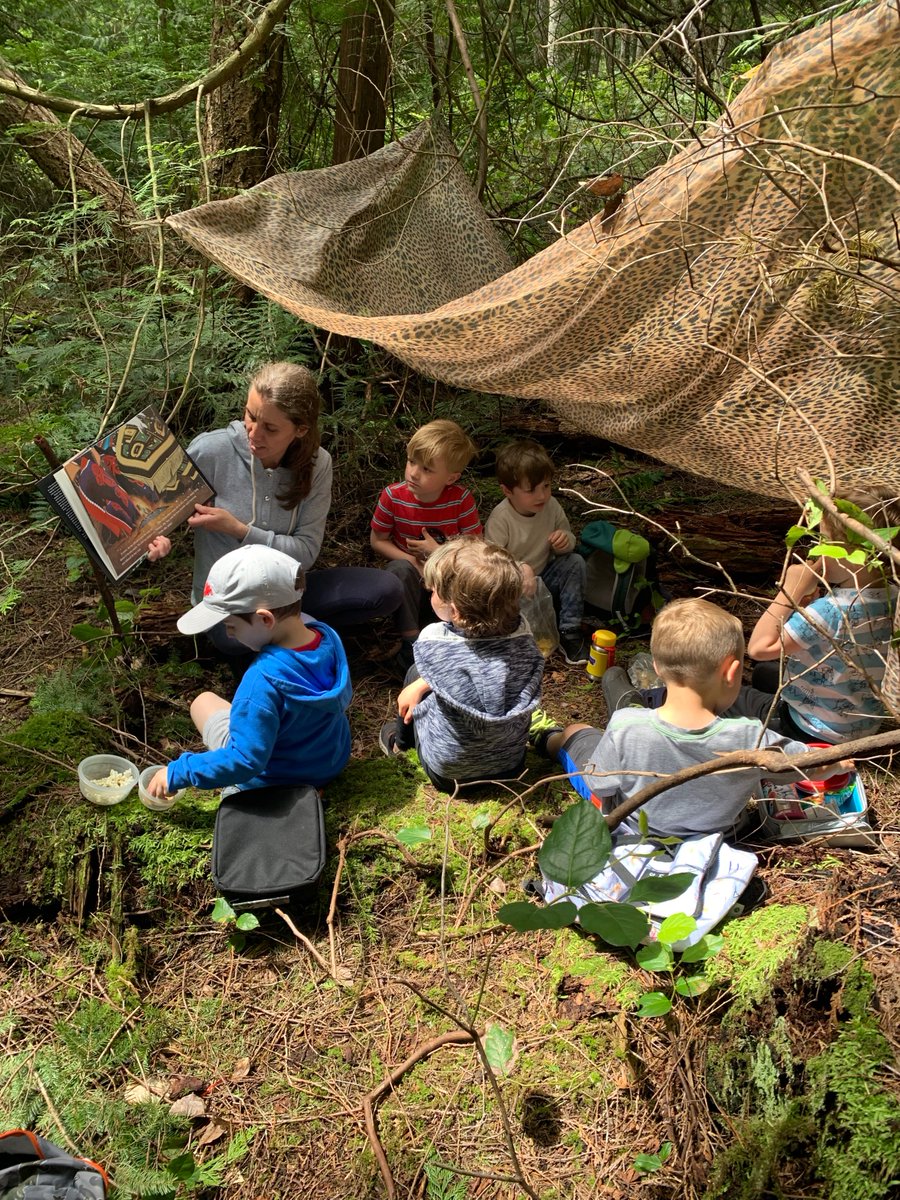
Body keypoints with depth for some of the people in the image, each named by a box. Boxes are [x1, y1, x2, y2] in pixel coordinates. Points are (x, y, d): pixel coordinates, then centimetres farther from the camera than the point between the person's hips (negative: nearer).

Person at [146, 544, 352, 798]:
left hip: (273, 780, -5)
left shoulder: (263, 679, -38)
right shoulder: (328, 637, -17)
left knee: (204, 701, 15)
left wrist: (177, 773, -23)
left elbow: (245, 762, -33)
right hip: (335, 760, 5)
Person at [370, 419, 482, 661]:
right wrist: (413, 563, -17)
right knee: (399, 569, -34)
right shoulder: (392, 496, -16)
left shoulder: (461, 499, -17)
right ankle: (411, 640, -23)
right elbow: (378, 541, -5)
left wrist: (438, 552, -22)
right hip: (412, 577, 0)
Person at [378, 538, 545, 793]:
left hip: (448, 772, -3)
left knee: (415, 672, 19)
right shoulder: (522, 633, -18)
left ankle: (401, 740, 43)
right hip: (511, 765, 4)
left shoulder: (435, 640, -28)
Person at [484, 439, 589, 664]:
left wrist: (565, 540, -19)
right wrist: (520, 568, -45)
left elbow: (569, 542, 7)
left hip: (543, 576, 5)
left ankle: (570, 631, -14)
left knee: (575, 562, -17)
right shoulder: (500, 518, -23)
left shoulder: (552, 506, -8)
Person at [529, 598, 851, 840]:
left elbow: (601, 791, -21)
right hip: (710, 835, 2)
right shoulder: (751, 739, -34)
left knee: (574, 732, 23)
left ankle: (546, 738, 57)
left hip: (631, 831, -2)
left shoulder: (625, 728, -37)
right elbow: (821, 766, -18)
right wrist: (842, 762, 5)